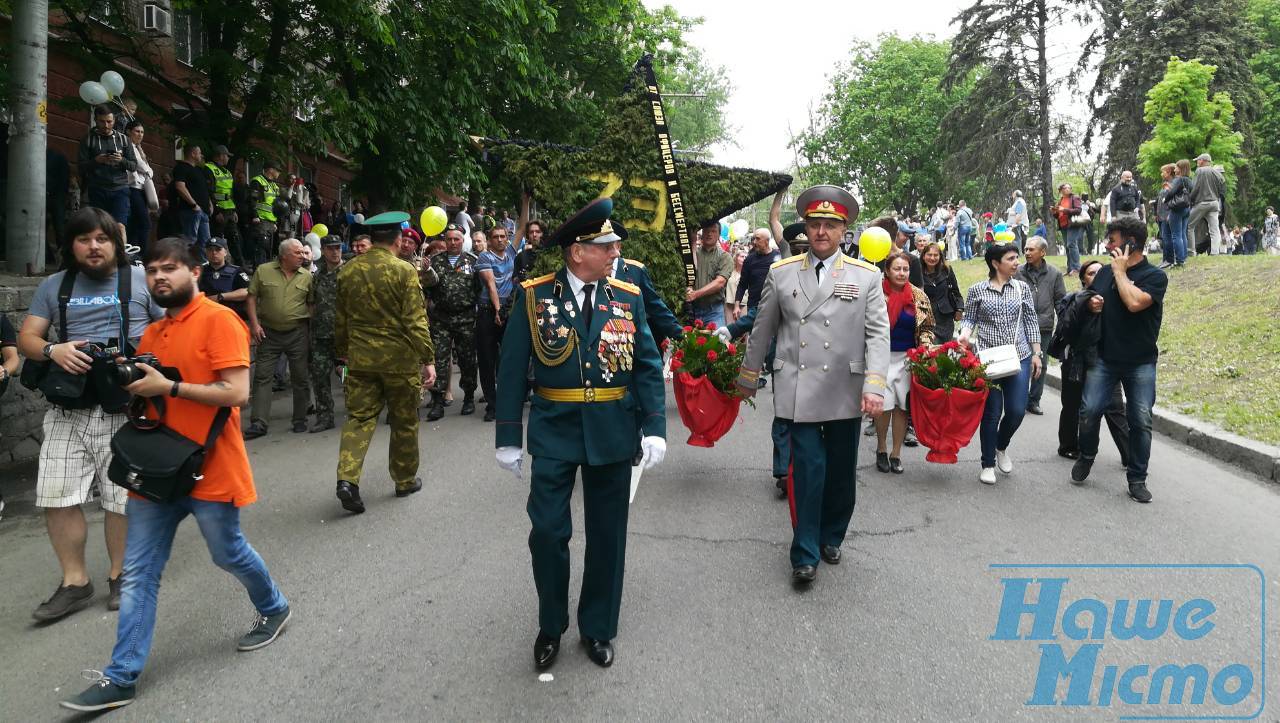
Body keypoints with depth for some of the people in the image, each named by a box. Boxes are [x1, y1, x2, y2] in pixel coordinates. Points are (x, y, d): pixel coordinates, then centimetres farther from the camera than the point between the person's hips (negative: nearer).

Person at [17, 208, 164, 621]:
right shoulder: (55, 286, 13)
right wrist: (52, 350, -11)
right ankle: (75, 583, 16)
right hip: (68, 409, 3)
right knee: (57, 497, 2)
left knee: (122, 498, 4)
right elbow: (26, 338, 11)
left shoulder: (141, 280, 4)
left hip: (124, 409, -3)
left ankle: (120, 577, 20)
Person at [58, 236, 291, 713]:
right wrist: (131, 382, 3)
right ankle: (121, 678, 12)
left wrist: (167, 386, -20)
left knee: (228, 554, 12)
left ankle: (274, 609, 39)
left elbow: (236, 392, -21)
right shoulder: (152, 333, 13)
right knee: (138, 575, 6)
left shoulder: (219, 321, -13)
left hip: (208, 469, -7)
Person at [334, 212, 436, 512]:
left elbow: (341, 318, 12)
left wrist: (342, 350, 25)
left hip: (360, 357, 4)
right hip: (399, 358, -3)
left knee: (359, 417, 8)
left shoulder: (348, 270, 3)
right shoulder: (405, 271, -12)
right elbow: (416, 320, -15)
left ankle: (347, 477, -10)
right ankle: (405, 480, 24)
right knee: (404, 421, 11)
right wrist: (428, 359, -10)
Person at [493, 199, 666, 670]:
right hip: (554, 432, -1)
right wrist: (508, 437, -4)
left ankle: (598, 629, 29)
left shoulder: (628, 297, 1)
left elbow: (648, 366, 1)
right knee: (547, 532, 0)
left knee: (607, 536, 11)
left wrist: (654, 428, -8)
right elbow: (513, 370, -2)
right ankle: (550, 626, 24)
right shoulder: (533, 296, -4)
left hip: (613, 433, 2)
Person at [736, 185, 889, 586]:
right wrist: (749, 377, 18)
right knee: (808, 470, -3)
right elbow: (762, 329, 13)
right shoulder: (781, 273, 5)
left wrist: (875, 386, -13)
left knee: (841, 473, 13)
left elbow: (878, 334, -3)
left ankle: (831, 538, 33)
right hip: (798, 392, -1)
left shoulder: (867, 276, 3)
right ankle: (805, 554, 9)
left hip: (845, 393, 1)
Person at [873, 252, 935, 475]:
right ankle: (881, 449, 18)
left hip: (909, 357, 2)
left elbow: (928, 327, 10)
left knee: (902, 406, 4)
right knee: (884, 405, -5)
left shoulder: (919, 296, 4)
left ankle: (896, 453, 16)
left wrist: (925, 346, -6)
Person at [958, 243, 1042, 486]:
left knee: (1017, 410, -2)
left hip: (1019, 357, 2)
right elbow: (969, 318, 6)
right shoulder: (977, 290, 1)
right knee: (992, 413, 1)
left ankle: (1001, 447, 30)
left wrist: (1036, 354, 6)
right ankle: (988, 464, 17)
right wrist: (965, 333, -16)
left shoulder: (1022, 288, 7)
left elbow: (1031, 322, 9)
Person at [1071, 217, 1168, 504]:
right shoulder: (1104, 273, 8)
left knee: (1141, 421, -1)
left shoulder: (1155, 276, -7)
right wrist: (1091, 305, -3)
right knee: (1090, 411, -7)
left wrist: (1120, 271, -13)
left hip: (1140, 363, -3)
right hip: (1104, 358, 3)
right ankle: (1086, 455, 21)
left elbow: (1134, 303, -26)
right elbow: (1090, 304, 21)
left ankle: (1137, 480, 11)